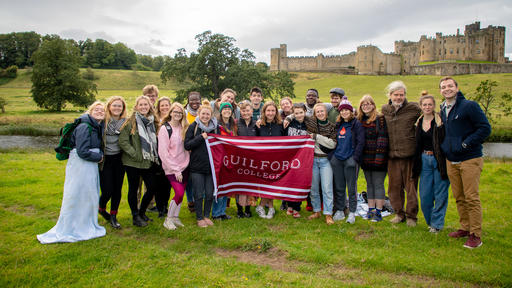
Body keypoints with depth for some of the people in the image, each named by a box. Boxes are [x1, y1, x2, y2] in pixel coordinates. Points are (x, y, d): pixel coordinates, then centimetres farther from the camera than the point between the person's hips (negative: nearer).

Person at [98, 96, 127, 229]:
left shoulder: (126, 122, 4)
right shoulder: (103, 121, -7)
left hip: (119, 159, 3)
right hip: (105, 160, -3)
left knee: (117, 189, 7)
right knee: (107, 191, -4)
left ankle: (113, 217, 21)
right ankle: (101, 208, 28)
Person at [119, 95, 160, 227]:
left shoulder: (153, 121, 9)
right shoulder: (131, 122, -7)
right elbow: (123, 141, -11)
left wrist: (155, 156, 6)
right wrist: (134, 154, -16)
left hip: (149, 162, 5)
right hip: (133, 162, -5)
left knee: (152, 188, 6)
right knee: (133, 189, 6)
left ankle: (142, 212, 28)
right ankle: (136, 217, 21)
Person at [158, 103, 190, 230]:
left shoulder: (183, 128, 8)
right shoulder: (165, 128, -8)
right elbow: (163, 152, -12)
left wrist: (187, 161, 0)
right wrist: (175, 170, -14)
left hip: (184, 166, 5)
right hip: (171, 168, -5)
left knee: (181, 193, 7)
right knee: (179, 193, -12)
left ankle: (175, 217, 24)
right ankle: (168, 219, 6)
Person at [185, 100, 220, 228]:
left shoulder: (215, 127, 6)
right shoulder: (193, 127, -1)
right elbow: (187, 145, -8)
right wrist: (201, 138, -16)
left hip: (211, 166, 3)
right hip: (197, 166, -2)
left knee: (210, 194, 8)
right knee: (199, 194, 3)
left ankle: (207, 216, 27)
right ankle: (199, 218, 20)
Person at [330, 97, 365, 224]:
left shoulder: (356, 124, -2)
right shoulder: (338, 125, 15)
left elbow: (360, 142, -7)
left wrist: (355, 159, -13)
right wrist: (333, 155, 11)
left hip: (350, 160, -5)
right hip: (337, 160, 5)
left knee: (351, 188, 1)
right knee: (338, 187, 9)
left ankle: (352, 213, 10)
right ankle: (339, 211, 19)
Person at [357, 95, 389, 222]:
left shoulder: (380, 119, -7)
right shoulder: (359, 120, 10)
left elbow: (383, 138, -13)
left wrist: (379, 156, -18)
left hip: (377, 159, -6)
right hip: (365, 159, 6)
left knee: (378, 184, 1)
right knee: (369, 184, 13)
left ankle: (378, 212, 9)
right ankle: (371, 210, 23)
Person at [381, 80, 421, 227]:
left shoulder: (413, 108, -1)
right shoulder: (384, 109, 10)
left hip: (409, 154, -3)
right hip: (392, 154, 3)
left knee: (410, 185, 4)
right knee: (394, 185, 10)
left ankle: (411, 215, 19)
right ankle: (399, 213, 27)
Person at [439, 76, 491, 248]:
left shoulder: (469, 106, -7)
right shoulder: (443, 110, 13)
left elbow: (485, 128, -11)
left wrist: (466, 144, -15)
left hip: (470, 160, -6)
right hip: (451, 161, 6)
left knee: (471, 198, -4)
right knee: (459, 197, 12)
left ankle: (476, 235, 4)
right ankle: (465, 228, 24)